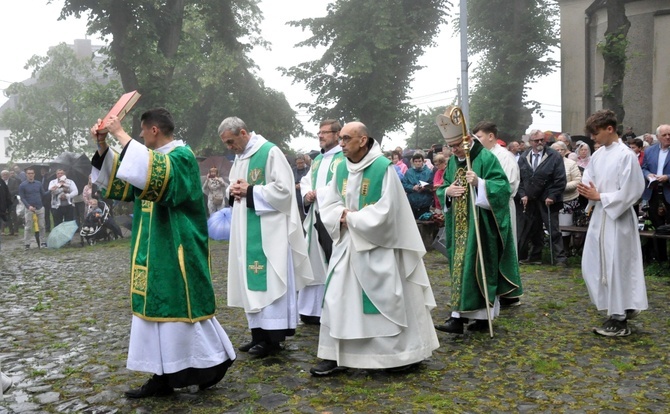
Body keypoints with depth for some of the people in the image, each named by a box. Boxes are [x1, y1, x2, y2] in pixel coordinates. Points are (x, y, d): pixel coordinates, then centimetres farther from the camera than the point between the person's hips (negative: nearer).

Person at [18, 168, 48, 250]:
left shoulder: (38, 184, 8)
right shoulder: (22, 185, -2)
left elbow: (43, 194, 11)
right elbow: (22, 198, -5)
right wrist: (29, 206, -18)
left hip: (40, 208, 3)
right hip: (29, 209, -3)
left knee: (41, 226, 5)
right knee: (28, 227, -1)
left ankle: (43, 242, 13)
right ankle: (27, 244, 6)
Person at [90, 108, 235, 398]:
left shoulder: (182, 156, -12)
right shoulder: (154, 158, 15)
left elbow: (152, 173, -33)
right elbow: (120, 181, 19)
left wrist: (121, 135, -29)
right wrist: (103, 146, 6)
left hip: (176, 250, -9)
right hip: (154, 250, 9)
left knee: (180, 307, -3)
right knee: (157, 308, 9)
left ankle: (214, 361, 14)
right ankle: (163, 376, 16)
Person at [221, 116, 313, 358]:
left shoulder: (270, 152, -12)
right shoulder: (239, 157, 15)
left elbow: (283, 189, -18)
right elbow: (232, 187, 21)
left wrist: (249, 191, -16)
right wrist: (233, 192, -3)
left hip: (268, 230, -9)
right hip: (247, 230, 9)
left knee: (269, 280, -5)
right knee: (252, 280, 10)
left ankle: (273, 337, 1)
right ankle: (259, 333, 18)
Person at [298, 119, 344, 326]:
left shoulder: (344, 158, -8)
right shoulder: (318, 159, 19)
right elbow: (306, 181, 21)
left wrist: (319, 193, -16)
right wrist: (307, 195, 0)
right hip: (316, 218, 8)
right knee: (317, 263, 12)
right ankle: (315, 309, 21)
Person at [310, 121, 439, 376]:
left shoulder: (383, 167, -13)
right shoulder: (341, 168, 6)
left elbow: (385, 211, -18)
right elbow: (328, 205, 8)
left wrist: (351, 217, -13)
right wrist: (342, 216, -14)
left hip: (377, 247, -6)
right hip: (347, 245, 6)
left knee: (387, 300, 3)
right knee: (338, 300, 4)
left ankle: (404, 353, 20)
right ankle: (335, 356, 13)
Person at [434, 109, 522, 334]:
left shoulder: (486, 158, -9)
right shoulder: (452, 162, 12)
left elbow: (504, 187, -15)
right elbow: (441, 189, 16)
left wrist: (479, 183, -30)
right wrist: (447, 191, -7)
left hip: (480, 224, -8)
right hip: (459, 225, 8)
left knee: (472, 266, -9)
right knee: (462, 266, 9)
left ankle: (459, 317, -9)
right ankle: (483, 314, 19)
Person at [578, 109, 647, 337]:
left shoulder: (626, 155, -14)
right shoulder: (598, 155, 8)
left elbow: (629, 193, -17)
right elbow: (589, 179, 14)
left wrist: (599, 196, -15)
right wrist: (587, 191, -8)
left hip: (618, 218, -8)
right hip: (599, 216, 8)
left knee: (616, 267, -1)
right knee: (592, 266, 11)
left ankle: (620, 320, 12)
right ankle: (620, 309, 27)